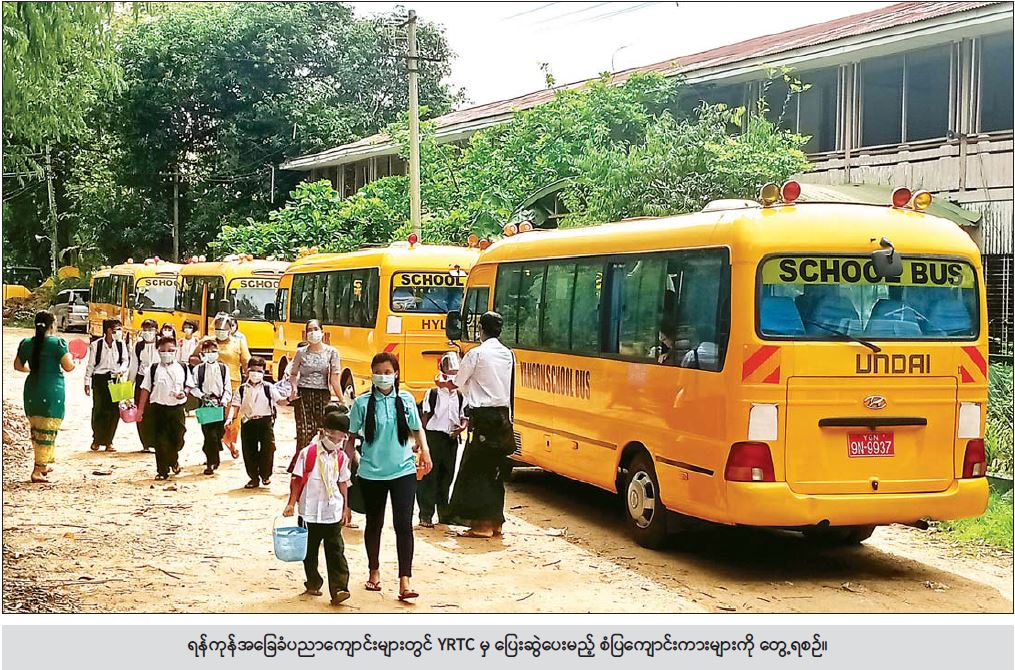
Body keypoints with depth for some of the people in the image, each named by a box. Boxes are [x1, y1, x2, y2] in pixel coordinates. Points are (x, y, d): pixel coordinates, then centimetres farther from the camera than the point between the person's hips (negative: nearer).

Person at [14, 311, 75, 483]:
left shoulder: (26, 343, 5)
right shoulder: (57, 343, -11)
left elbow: (18, 365, 16)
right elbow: (68, 367, -13)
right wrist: (72, 359, 9)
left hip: (31, 391, 6)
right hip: (52, 390, -6)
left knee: (36, 429, 19)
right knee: (48, 432, -2)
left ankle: (42, 465, 31)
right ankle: (37, 472, -6)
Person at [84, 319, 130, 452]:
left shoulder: (121, 344, 3)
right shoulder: (96, 345, -3)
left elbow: (125, 360, 9)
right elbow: (90, 364, 1)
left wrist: (122, 370, -12)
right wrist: (87, 382, 1)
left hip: (115, 379, 2)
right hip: (100, 379, -2)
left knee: (114, 411, -1)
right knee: (99, 410, -1)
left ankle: (108, 441, 8)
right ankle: (96, 440, 15)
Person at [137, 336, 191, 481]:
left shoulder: (182, 368, 5)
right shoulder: (153, 369, 1)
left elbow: (189, 385, 16)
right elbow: (146, 389, 3)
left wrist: (184, 392, -7)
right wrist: (140, 409, 1)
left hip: (177, 408, 1)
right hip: (158, 408, -1)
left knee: (178, 439, 3)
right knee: (160, 442, 0)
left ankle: (173, 460, 34)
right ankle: (162, 470, 10)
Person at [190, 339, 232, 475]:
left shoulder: (224, 368, 6)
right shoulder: (198, 369, 2)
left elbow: (228, 388, 5)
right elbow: (194, 387, 4)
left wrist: (224, 400, -8)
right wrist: (202, 395, -12)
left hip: (220, 404, 2)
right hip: (205, 403, -2)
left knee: (219, 432, 4)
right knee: (210, 434, -8)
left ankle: (210, 458, 26)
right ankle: (212, 461, -2)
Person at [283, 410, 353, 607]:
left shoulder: (341, 457, 3)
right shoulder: (308, 453, -9)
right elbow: (297, 480, -6)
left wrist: (346, 507, 13)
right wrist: (291, 504, -7)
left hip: (333, 513, 2)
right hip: (310, 512, -2)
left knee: (336, 551, -4)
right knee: (310, 550, 12)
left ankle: (338, 589, -7)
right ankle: (313, 583, 28)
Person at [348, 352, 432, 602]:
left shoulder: (406, 399, 1)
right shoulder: (363, 403, -3)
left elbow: (417, 429, 11)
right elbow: (351, 435, 3)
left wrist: (425, 452, -1)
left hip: (403, 471, 0)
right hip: (371, 473, 0)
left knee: (403, 524, -7)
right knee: (374, 524, 14)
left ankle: (405, 581, -7)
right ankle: (374, 571, 34)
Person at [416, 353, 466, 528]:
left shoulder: (460, 396, 8)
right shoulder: (432, 393, -2)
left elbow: (463, 418, 11)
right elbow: (425, 418, -2)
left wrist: (462, 427, -10)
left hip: (451, 439, 4)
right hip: (433, 437, -4)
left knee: (446, 477, 11)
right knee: (429, 477, -3)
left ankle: (444, 514, 20)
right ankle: (425, 516, -1)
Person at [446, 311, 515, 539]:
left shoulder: (476, 354, -9)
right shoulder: (508, 355, 9)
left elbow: (459, 383, 1)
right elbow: (507, 387, 13)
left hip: (482, 417, -6)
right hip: (502, 415, 7)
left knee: (475, 468, -2)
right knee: (494, 469, 13)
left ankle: (481, 523, -5)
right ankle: (495, 521, 17)